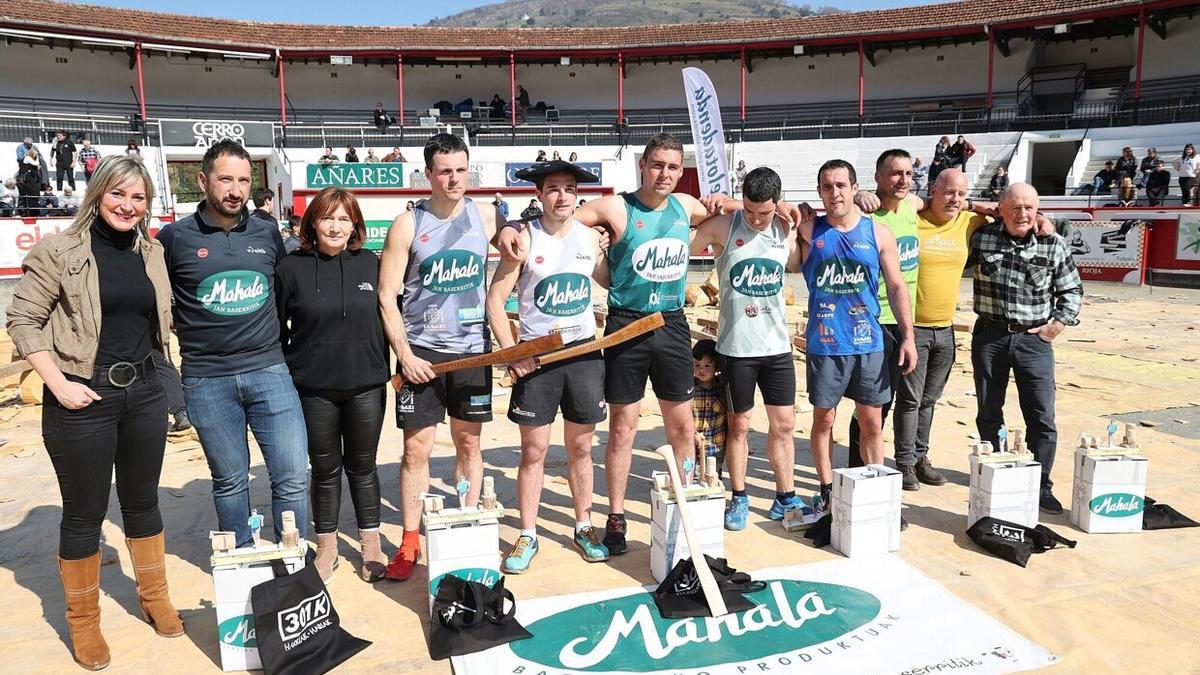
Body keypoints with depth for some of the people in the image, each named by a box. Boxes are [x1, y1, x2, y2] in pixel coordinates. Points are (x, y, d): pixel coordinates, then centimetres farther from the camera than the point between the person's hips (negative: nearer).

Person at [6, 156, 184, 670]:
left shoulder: (151, 252, 8)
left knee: (143, 501, 17)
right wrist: (58, 384, -15)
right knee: (84, 513, 6)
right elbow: (22, 319, -7)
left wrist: (150, 370, 12)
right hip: (83, 399, -4)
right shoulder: (60, 250, -7)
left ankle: (154, 597, 34)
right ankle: (83, 620, 25)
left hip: (143, 392, 5)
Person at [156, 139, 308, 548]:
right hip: (207, 380, -1)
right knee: (230, 481, 10)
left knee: (293, 477, -2)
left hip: (268, 370, 2)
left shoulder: (267, 234, 7)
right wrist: (190, 331, 5)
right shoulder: (175, 237, -1)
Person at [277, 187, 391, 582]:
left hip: (366, 387, 1)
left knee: (362, 467, 13)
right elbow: (277, 329, 1)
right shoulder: (292, 268, -4)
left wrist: (385, 370, 8)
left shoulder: (371, 264, 0)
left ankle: (371, 545, 28)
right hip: (314, 389, -1)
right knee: (325, 470, 12)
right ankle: (326, 548, 29)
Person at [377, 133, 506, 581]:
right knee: (416, 449, 1)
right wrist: (405, 355, -11)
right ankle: (410, 544, 14)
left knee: (469, 444, 11)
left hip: (472, 350, 2)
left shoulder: (487, 218, 2)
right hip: (421, 351, -2)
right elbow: (387, 297, -5)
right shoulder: (407, 225, -5)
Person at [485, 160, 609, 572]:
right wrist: (511, 353, -14)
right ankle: (527, 536, 16)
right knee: (534, 450, 3)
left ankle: (584, 528, 26)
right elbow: (495, 300, -7)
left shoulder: (590, 237, 5)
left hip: (584, 351, 3)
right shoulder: (524, 238, -6)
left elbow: (610, 282, 19)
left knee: (580, 448, 11)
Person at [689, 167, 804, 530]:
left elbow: (802, 267, 17)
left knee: (783, 424, 9)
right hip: (736, 346, -3)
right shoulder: (722, 226, -9)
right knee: (739, 425, 9)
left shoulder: (786, 230, 3)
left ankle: (785, 498, 23)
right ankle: (739, 499, 24)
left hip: (777, 344, 4)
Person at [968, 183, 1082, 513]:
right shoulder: (981, 237, -3)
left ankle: (1040, 486, 10)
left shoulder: (1054, 245, 0)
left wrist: (1058, 324, 0)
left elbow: (1072, 290, 9)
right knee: (989, 413, 12)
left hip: (1034, 339, 0)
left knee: (1042, 418, -2)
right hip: (990, 335, 0)